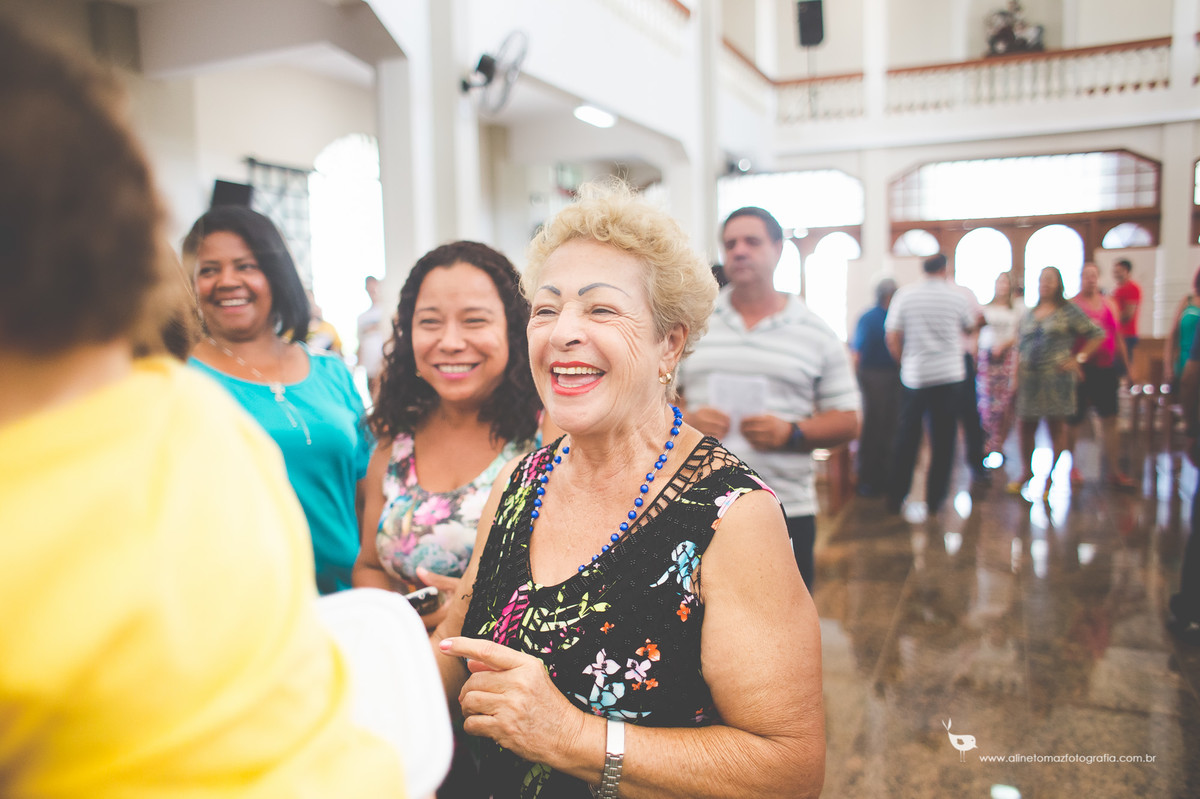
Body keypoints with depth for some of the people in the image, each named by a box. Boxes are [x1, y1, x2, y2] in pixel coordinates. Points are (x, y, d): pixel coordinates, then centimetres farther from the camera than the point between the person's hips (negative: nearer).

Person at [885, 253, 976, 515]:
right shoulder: (956, 296, -1)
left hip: (914, 376, 1)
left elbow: (892, 338, -3)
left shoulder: (904, 295, -2)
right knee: (943, 440, 8)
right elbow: (969, 327, 16)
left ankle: (895, 498, 12)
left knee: (906, 438, 8)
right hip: (949, 376, 0)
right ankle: (935, 499, 13)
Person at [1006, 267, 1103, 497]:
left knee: (1056, 427, 4)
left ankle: (1051, 476, 16)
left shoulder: (1069, 311, 1)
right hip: (1029, 378, 4)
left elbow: (1097, 334, -1)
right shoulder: (1028, 314, 14)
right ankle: (1027, 471, 23)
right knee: (1026, 426, 5)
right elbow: (1019, 347, 15)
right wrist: (1017, 376, 8)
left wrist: (1079, 358, -7)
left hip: (1056, 378, -4)